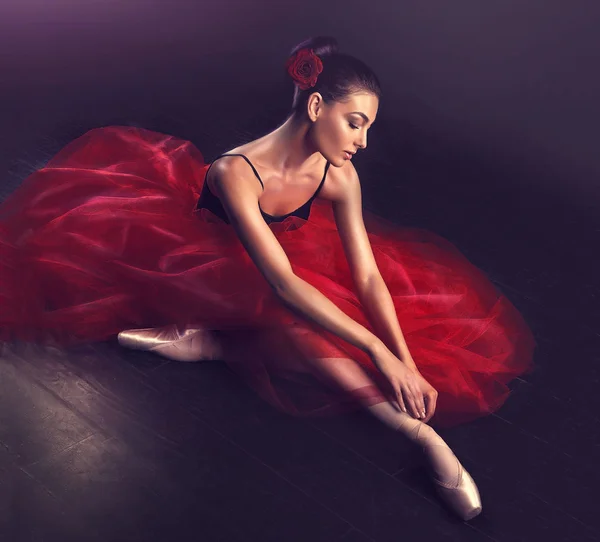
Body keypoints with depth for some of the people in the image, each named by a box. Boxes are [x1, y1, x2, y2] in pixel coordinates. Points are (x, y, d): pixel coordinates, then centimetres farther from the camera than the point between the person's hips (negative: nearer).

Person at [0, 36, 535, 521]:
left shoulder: (339, 175, -20)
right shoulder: (236, 173, -37)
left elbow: (367, 275, -19)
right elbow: (281, 282, -42)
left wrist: (408, 364, -29)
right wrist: (376, 350, -45)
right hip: (210, 275, -6)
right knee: (290, 322, -34)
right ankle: (415, 429, -36)